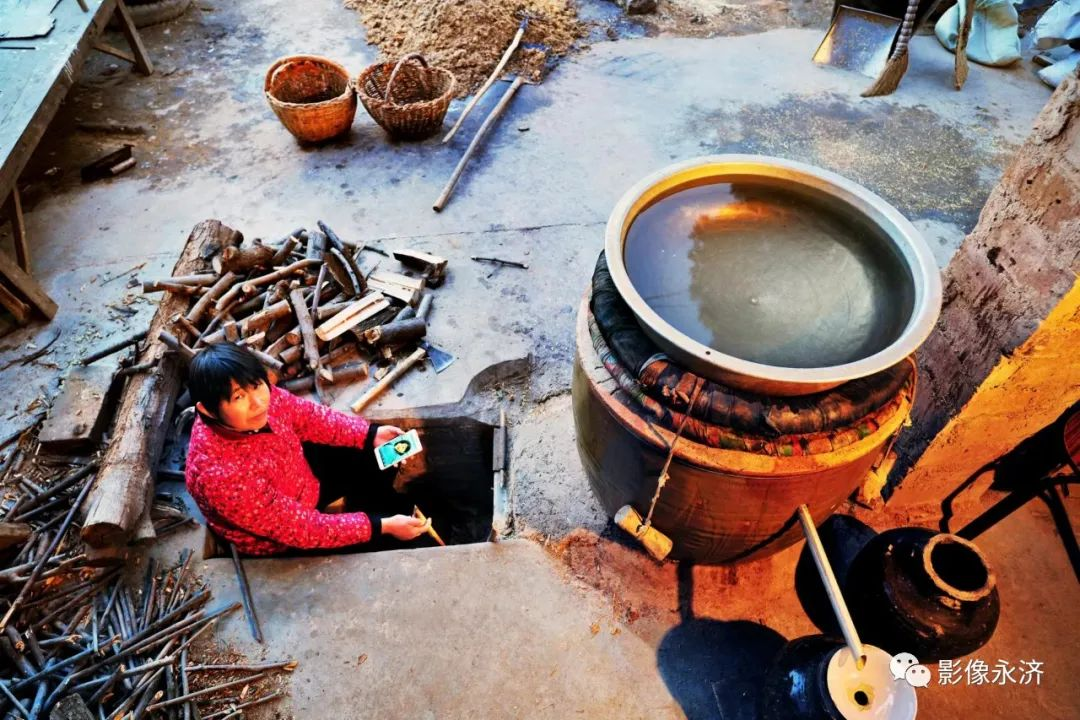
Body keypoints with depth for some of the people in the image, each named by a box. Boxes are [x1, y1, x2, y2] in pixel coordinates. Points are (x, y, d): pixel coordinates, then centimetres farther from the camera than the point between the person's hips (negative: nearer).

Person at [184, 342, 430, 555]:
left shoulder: (261, 394, -25)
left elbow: (308, 417, -2)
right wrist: (383, 527, -29)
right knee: (382, 540, 2)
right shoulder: (220, 476, -42)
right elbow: (300, 528, -32)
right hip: (280, 542, -6)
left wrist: (371, 434, -9)